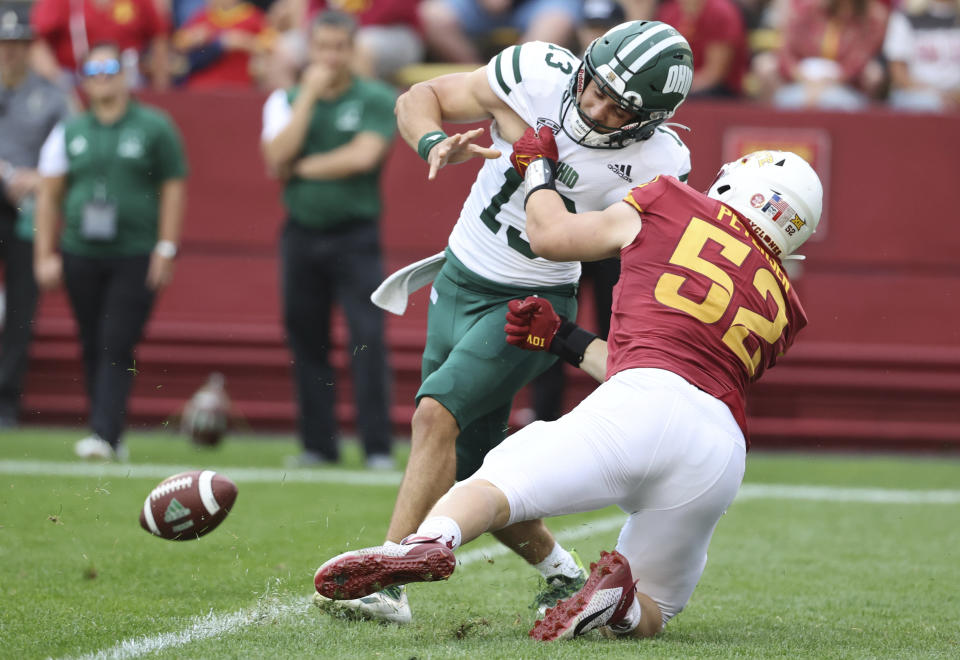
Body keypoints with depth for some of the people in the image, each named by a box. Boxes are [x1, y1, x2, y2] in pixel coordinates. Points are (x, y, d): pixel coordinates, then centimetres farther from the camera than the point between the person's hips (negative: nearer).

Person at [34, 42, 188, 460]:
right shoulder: (69, 132, 11)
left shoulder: (154, 127, 4)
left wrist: (166, 250, -5)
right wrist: (45, 255, 5)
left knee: (118, 348, -12)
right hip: (81, 256, 4)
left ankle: (105, 435, -16)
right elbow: (49, 195, 12)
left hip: (136, 257, -4)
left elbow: (173, 189, 2)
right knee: (93, 348, 6)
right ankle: (109, 436, 13)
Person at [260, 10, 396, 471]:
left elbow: (364, 156, -15)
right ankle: (318, 445, 13)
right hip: (301, 236, 4)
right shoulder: (287, 101, 8)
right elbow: (277, 158, -8)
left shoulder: (376, 100, -1)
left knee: (368, 338, -12)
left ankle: (378, 447, -10)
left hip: (355, 236, -4)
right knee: (306, 341, 6)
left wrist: (303, 167, -6)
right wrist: (310, 95, -9)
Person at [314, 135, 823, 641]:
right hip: (722, 453, 4)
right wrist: (562, 340, 38)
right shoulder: (779, 311, 30)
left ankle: (429, 543, -43)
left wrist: (538, 166, 44)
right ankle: (618, 600, -17)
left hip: (645, 408, -4)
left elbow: (547, 234, 26)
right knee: (647, 614, 19)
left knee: (495, 486, -8)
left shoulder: (672, 208, 17)